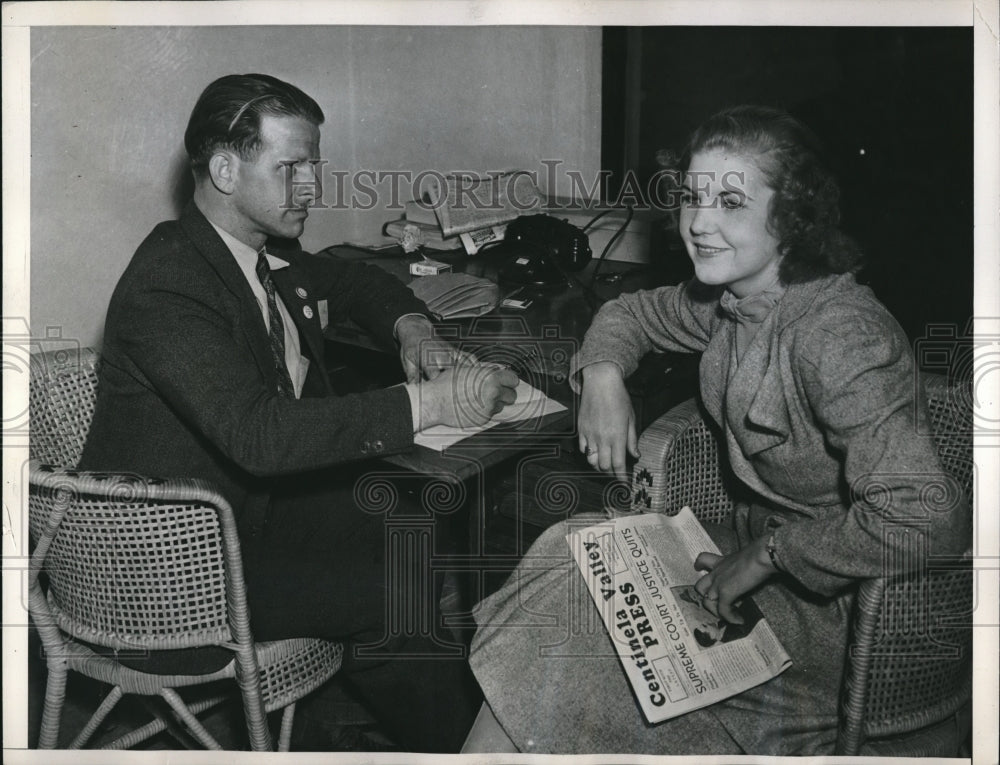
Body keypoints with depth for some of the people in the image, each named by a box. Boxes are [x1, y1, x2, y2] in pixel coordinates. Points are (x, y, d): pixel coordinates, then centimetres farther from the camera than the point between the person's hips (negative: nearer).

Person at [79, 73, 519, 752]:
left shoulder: (269, 254, 3)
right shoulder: (165, 285, -24)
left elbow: (355, 281, 22)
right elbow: (257, 433, -36)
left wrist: (412, 330, -1)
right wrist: (427, 403, -35)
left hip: (251, 501, 9)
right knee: (406, 594, -18)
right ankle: (453, 744, 4)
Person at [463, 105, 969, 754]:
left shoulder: (841, 335, -28)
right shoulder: (730, 299, -2)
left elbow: (927, 520, -37)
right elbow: (630, 313, 18)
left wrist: (765, 556, -26)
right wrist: (603, 373, -4)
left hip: (833, 604, -7)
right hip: (754, 542, 8)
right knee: (570, 551, -7)